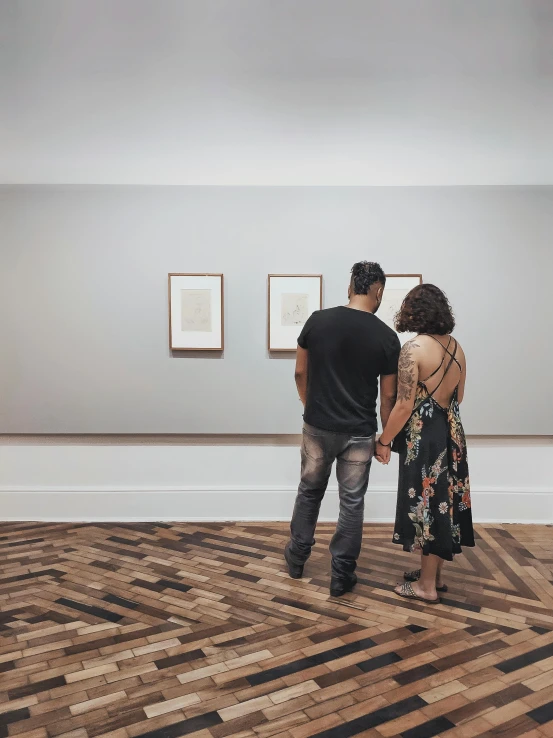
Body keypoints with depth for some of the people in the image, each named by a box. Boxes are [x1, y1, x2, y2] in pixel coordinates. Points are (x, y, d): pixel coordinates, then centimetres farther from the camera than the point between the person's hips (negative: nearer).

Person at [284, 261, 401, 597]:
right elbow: (388, 396, -4)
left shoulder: (318, 321, -6)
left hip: (317, 426, 2)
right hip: (359, 432, -2)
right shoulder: (387, 336, -10)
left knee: (309, 491, 21)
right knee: (352, 502, 11)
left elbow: (301, 373, 2)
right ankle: (342, 575, 20)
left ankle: (297, 558, 35)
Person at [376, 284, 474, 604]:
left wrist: (384, 441, -8)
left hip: (424, 436, -7)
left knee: (426, 504, 4)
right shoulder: (456, 346, 4)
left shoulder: (414, 349, -18)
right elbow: (458, 397, 14)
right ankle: (436, 573, 32)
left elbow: (405, 406, -19)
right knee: (443, 501, 17)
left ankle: (427, 585, 17)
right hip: (451, 433, 7)